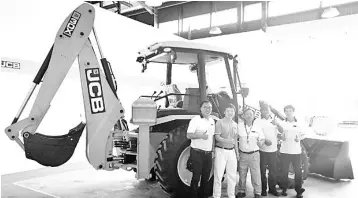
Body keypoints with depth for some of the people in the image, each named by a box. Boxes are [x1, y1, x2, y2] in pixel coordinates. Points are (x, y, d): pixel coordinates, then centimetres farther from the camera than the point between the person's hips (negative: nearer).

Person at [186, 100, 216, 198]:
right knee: (196, 177, -1)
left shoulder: (212, 121, 13)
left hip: (208, 153, 7)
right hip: (197, 152, -6)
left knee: (206, 177, 13)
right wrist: (200, 136, -29)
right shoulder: (195, 119, -9)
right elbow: (188, 135, -15)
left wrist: (212, 150, 15)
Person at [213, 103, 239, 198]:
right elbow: (217, 137, -13)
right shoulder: (220, 122, -6)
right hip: (221, 151, -6)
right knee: (218, 174, -3)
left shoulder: (235, 124, 13)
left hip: (231, 151, 6)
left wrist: (237, 152, 18)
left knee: (232, 175, 11)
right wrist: (227, 141, -28)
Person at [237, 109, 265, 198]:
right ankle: (241, 191, 25)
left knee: (256, 174, 0)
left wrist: (260, 142, -17)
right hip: (242, 154, 1)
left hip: (254, 154, -1)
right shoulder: (239, 126, -2)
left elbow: (262, 138, 6)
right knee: (242, 174, 10)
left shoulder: (258, 127, 0)